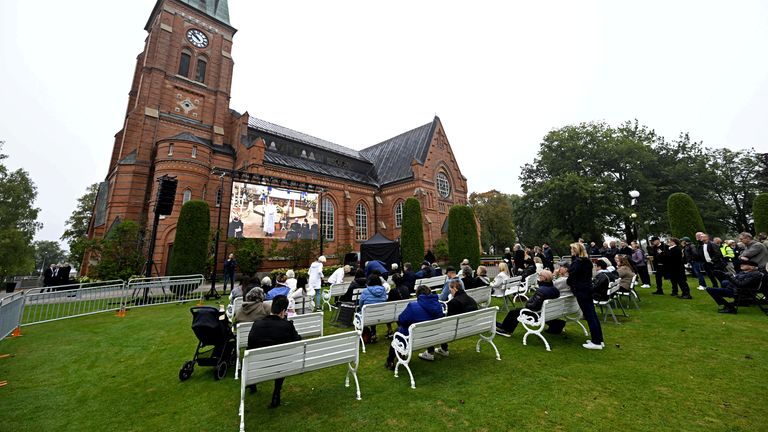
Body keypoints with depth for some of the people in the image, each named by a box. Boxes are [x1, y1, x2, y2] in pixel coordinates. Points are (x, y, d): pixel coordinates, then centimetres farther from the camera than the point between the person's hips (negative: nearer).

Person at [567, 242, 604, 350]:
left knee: (589, 315, -3)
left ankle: (596, 342, 4)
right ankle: (599, 339, 23)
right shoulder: (587, 261, 9)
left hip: (581, 290, -9)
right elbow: (587, 275, 15)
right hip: (588, 288, 9)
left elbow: (571, 275, -15)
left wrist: (569, 283, 5)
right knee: (592, 314, 14)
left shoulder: (577, 262, -17)